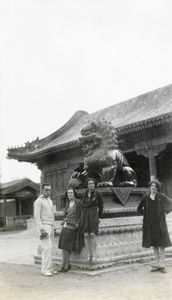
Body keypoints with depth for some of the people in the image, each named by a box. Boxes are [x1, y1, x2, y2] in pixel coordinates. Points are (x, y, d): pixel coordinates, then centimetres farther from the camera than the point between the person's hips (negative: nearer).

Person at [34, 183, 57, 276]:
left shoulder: (50, 201, 18)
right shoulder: (39, 201, -6)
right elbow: (36, 216, -12)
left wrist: (53, 227, 16)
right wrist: (42, 229, -18)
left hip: (51, 226, 8)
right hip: (44, 226, -8)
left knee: (50, 248, 6)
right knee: (47, 247, -13)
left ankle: (49, 268, 11)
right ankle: (45, 269, -10)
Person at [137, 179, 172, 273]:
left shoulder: (161, 197, -2)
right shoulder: (146, 198, 5)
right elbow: (139, 208, 18)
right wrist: (145, 214, 6)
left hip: (160, 223, -2)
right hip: (150, 224, 3)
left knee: (161, 245, -1)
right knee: (154, 245, 8)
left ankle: (162, 265, 4)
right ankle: (157, 265, 16)